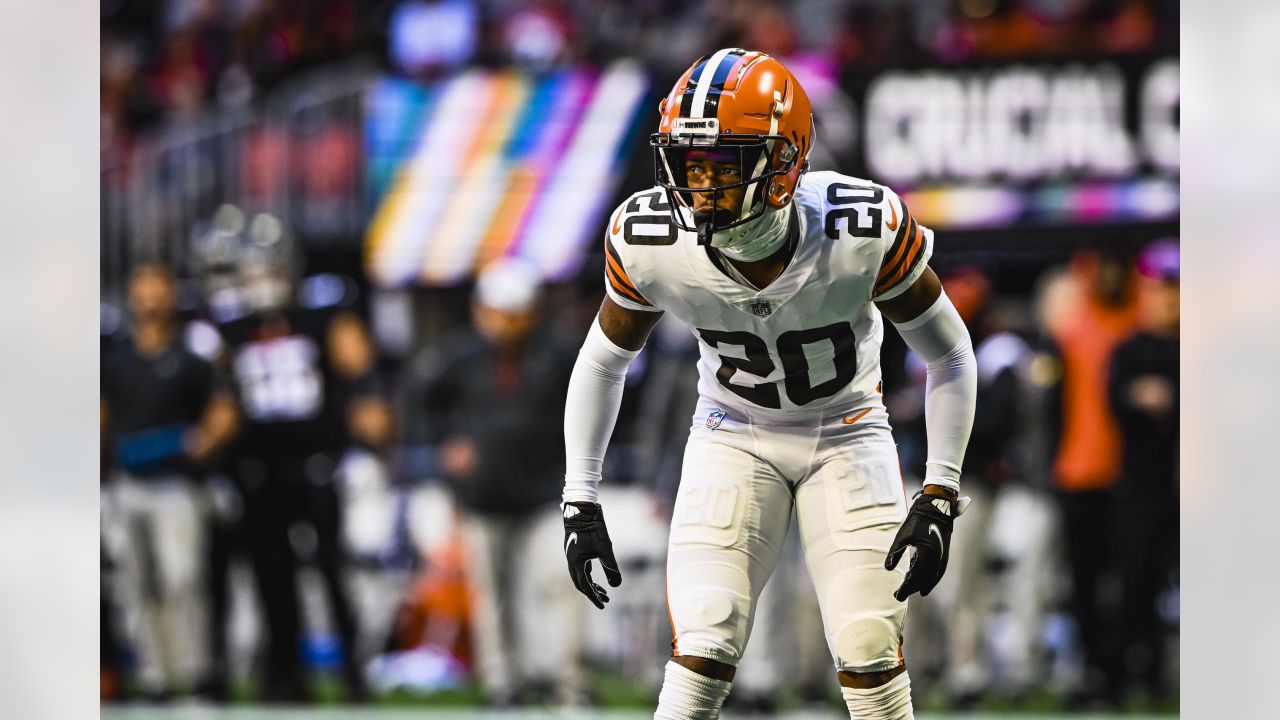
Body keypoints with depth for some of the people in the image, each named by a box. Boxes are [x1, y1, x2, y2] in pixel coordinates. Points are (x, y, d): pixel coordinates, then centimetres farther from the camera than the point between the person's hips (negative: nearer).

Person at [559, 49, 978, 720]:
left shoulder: (864, 230, -29)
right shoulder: (649, 241, -23)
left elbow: (948, 356, -13)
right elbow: (603, 361, -2)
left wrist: (940, 498, -15)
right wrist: (580, 500, -2)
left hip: (847, 432, -1)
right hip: (733, 433, 1)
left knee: (870, 658, -8)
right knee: (702, 651, -16)